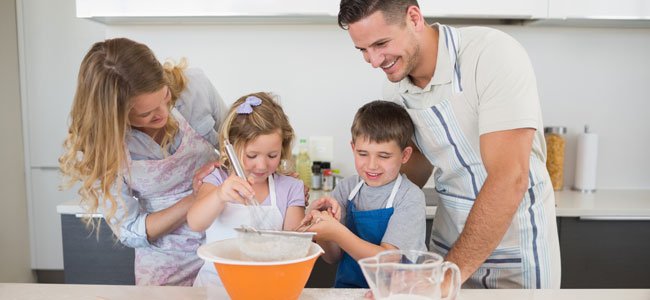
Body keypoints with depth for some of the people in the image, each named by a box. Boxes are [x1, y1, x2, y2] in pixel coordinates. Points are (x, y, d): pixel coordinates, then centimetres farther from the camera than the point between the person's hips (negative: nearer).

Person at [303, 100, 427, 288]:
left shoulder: (410, 197, -10)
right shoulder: (346, 189, 1)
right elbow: (333, 257, 3)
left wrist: (336, 232, -24)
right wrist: (320, 224, -16)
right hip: (348, 285, 2)